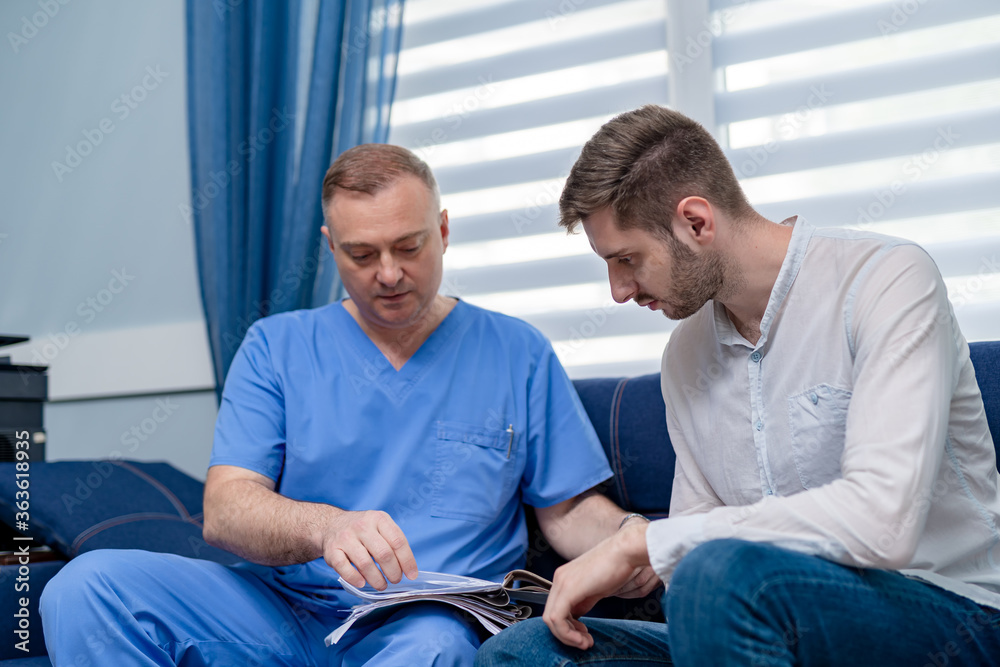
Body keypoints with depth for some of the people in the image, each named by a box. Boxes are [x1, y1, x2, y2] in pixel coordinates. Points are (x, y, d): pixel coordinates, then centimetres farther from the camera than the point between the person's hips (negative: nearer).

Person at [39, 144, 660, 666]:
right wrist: (325, 527, -25)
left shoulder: (517, 354, 9)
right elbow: (225, 510, -3)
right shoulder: (276, 347, 9)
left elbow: (570, 509, 11)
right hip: (284, 611, 2)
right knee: (89, 585, -22)